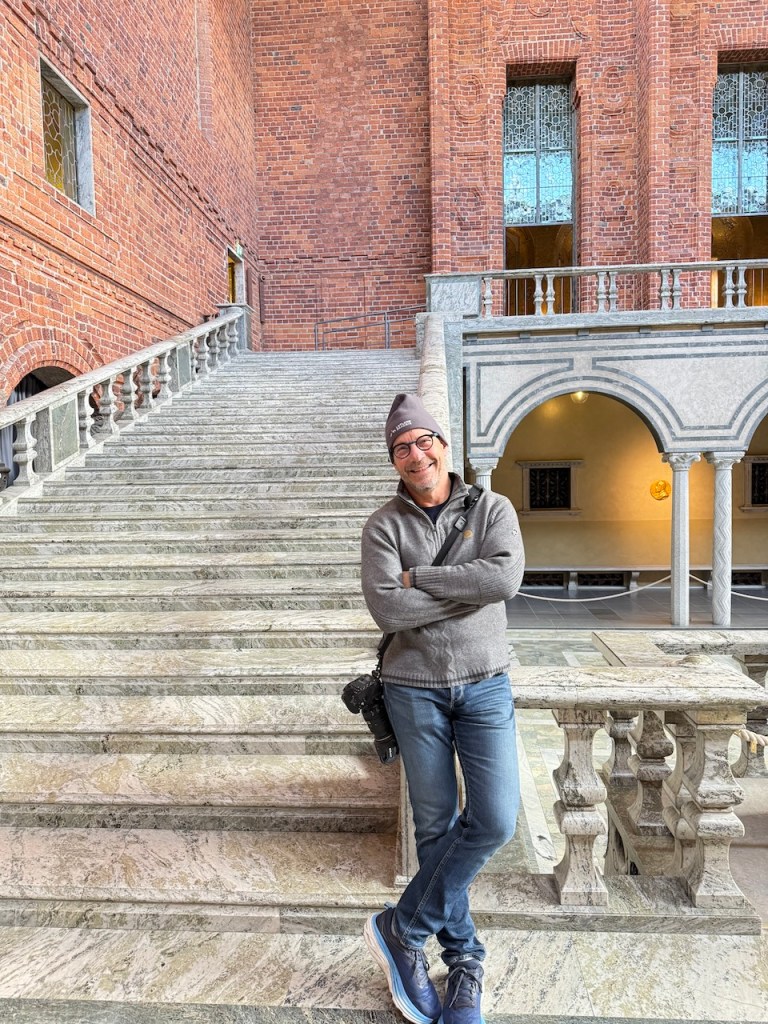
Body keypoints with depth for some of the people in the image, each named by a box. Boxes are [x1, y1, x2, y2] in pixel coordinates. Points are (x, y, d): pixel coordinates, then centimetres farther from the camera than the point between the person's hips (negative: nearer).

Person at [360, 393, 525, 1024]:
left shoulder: (492, 509, 1)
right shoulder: (385, 524, -2)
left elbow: (507, 576, -18)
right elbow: (386, 608, -16)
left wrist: (420, 578, -15)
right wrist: (468, 589, -14)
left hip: (486, 684, 1)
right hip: (415, 688, -1)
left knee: (495, 820, -5)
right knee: (436, 826, 8)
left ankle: (403, 929, 16)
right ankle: (465, 963, 29)